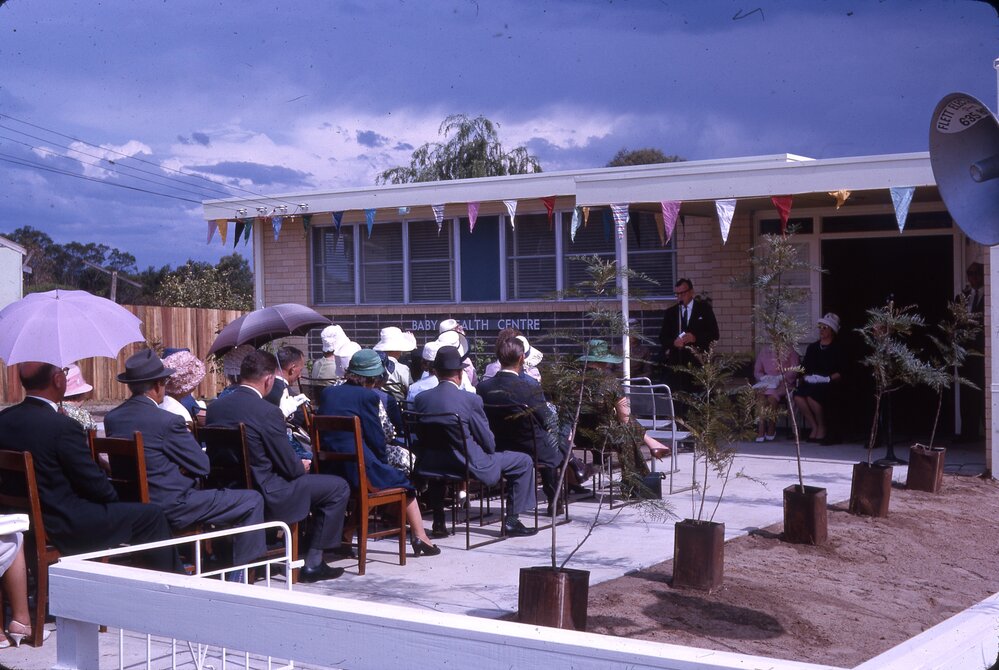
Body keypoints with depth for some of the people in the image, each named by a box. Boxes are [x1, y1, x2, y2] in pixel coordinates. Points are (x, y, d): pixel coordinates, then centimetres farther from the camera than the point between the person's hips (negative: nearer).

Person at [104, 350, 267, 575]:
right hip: (171, 509, -8)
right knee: (252, 501, 1)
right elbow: (202, 467, -12)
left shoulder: (111, 419, 3)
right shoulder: (168, 421, -19)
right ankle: (240, 576, 7)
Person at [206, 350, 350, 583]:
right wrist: (302, 466, 10)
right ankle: (312, 563, 7)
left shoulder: (215, 407, 1)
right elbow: (290, 467, -14)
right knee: (338, 487, 3)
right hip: (264, 497, -9)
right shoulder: (268, 412, -21)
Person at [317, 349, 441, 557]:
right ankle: (419, 537, 12)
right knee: (403, 482, 16)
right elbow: (376, 439, -7)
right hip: (359, 469, -6)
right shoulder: (368, 396, -7)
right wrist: (382, 461, 13)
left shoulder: (327, 393, 10)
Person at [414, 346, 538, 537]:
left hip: (433, 466, 6)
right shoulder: (471, 400, -16)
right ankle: (511, 521, 11)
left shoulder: (421, 399, -3)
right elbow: (488, 441, -7)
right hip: (469, 465, -5)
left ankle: (438, 520, 38)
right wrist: (490, 451, 15)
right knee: (524, 462, 9)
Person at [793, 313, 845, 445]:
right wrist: (806, 376, -4)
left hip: (828, 384, -4)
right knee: (798, 396, -28)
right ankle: (814, 426, -10)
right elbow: (804, 367, 17)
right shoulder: (812, 347, 20)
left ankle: (822, 427, -10)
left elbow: (840, 373, -2)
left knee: (812, 397, -35)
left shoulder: (837, 349, 5)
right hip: (811, 383, 4)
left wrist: (829, 378, -17)